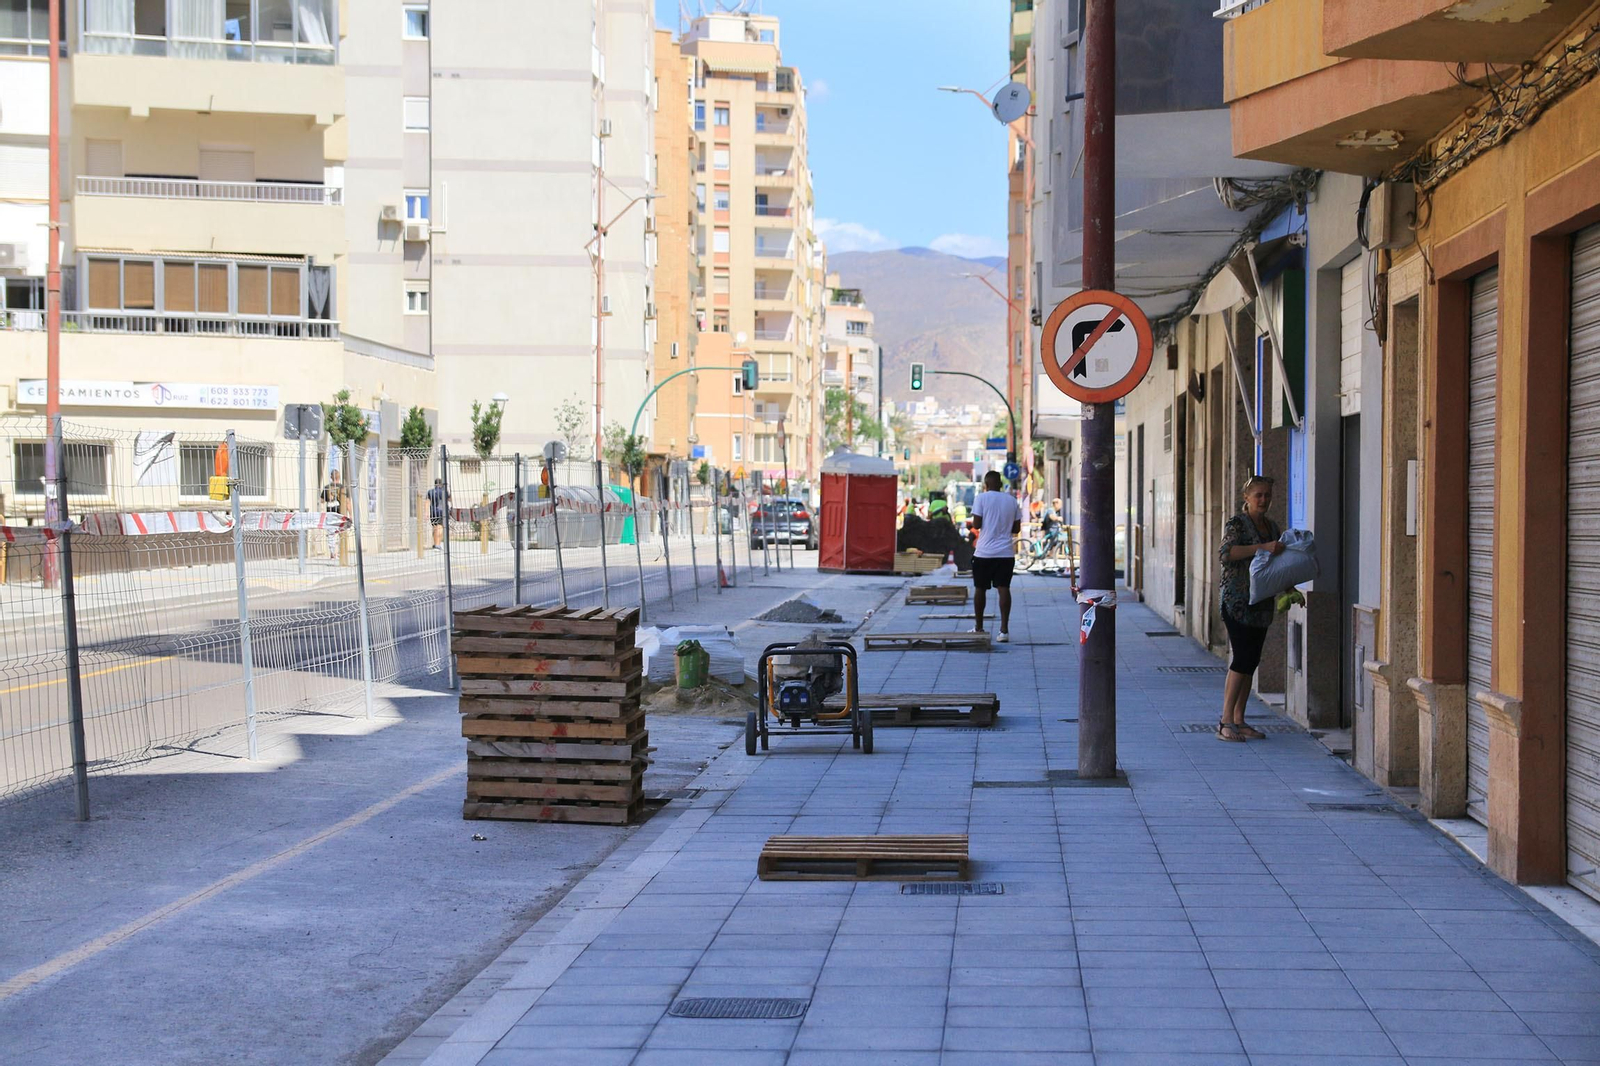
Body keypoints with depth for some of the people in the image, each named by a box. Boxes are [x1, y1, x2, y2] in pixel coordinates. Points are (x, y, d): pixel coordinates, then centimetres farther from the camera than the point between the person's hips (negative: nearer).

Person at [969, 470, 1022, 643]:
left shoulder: (982, 498, -4)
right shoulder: (1011, 501, 8)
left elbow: (976, 524, -9)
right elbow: (1016, 528, 10)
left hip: (984, 552, -2)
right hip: (1006, 552, 2)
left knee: (980, 589, 12)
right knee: (1003, 589, -4)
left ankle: (979, 627, 22)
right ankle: (1004, 630, -14)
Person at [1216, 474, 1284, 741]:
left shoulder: (1272, 526, 16)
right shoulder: (1236, 524, -7)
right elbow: (1225, 553, -24)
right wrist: (1263, 547, -29)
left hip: (1261, 604, 8)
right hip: (1237, 600, -8)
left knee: (1251, 661, 7)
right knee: (1243, 658, -13)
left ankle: (1238, 721, 12)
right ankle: (1225, 722, -10)